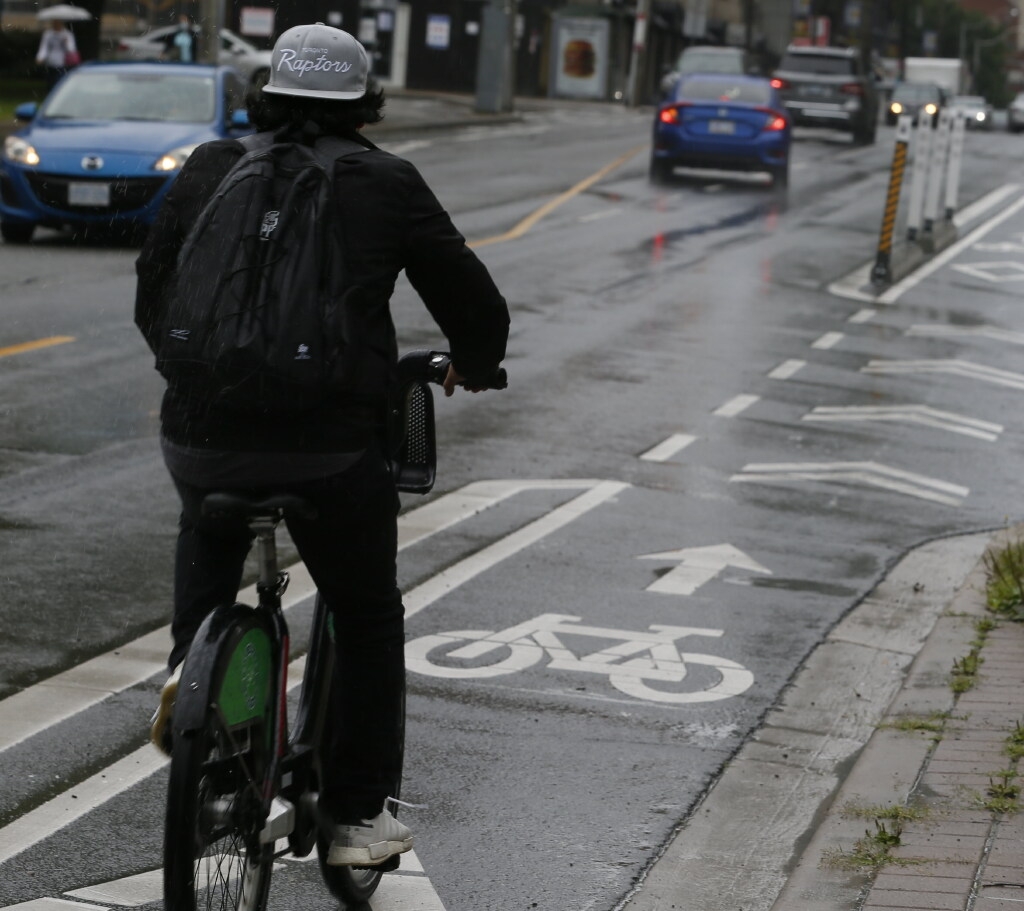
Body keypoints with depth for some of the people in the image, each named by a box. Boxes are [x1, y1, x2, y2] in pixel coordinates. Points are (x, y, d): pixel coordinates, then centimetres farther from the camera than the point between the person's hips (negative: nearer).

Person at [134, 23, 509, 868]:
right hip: (335, 443, -2)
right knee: (367, 622, 18)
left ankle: (192, 664, 15)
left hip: (204, 432, 2)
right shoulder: (389, 184, 4)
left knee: (209, 533, 37)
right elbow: (477, 306, 6)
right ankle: (358, 816, 20)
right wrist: (471, 367, 28)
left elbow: (152, 297, 16)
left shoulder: (210, 169, 9)